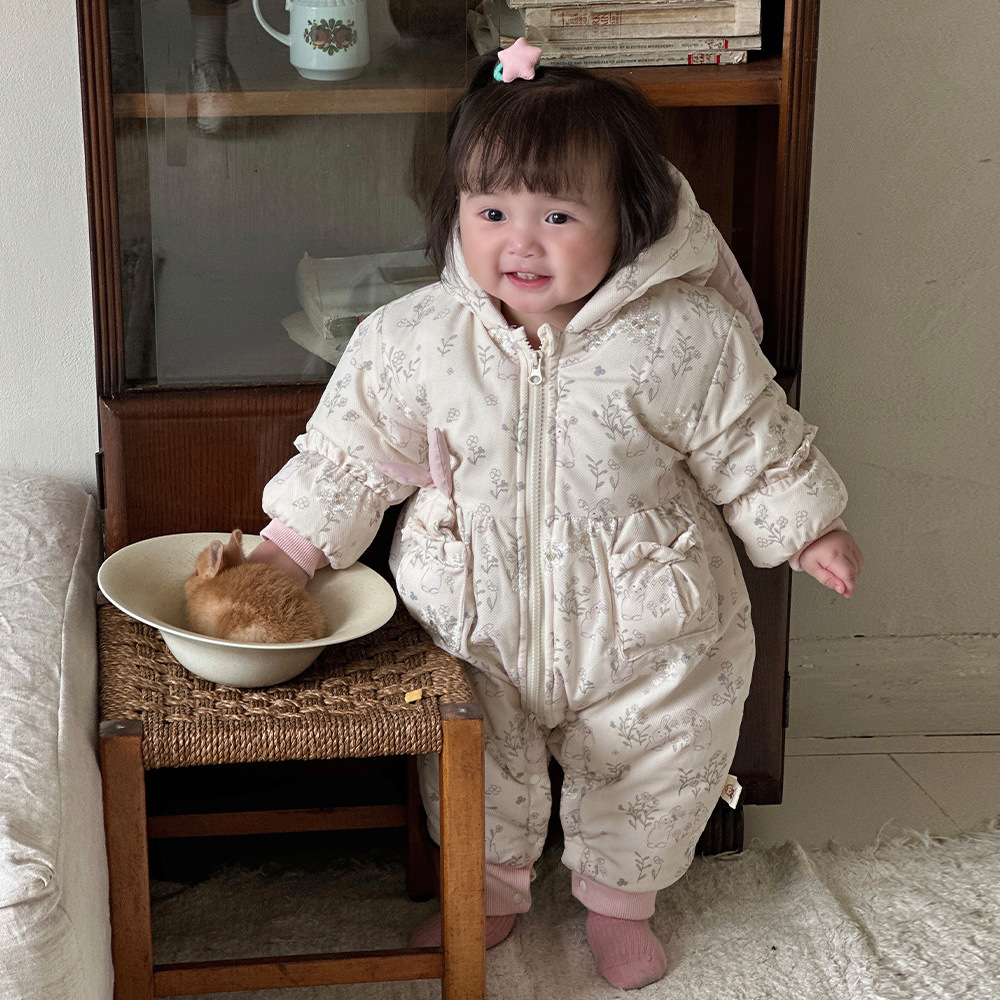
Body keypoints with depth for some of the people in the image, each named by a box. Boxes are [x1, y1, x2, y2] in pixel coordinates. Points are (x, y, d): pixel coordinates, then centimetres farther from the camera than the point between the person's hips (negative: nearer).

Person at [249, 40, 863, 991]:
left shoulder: (686, 337, -20)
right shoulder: (414, 337, -15)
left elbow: (752, 445, -5)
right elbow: (353, 448, -3)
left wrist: (808, 530, -1)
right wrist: (288, 549, -5)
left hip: (644, 633, -1)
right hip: (476, 621, 2)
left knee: (648, 773, 18)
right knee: (478, 772, 22)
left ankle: (619, 900, 48)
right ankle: (489, 890, 51)